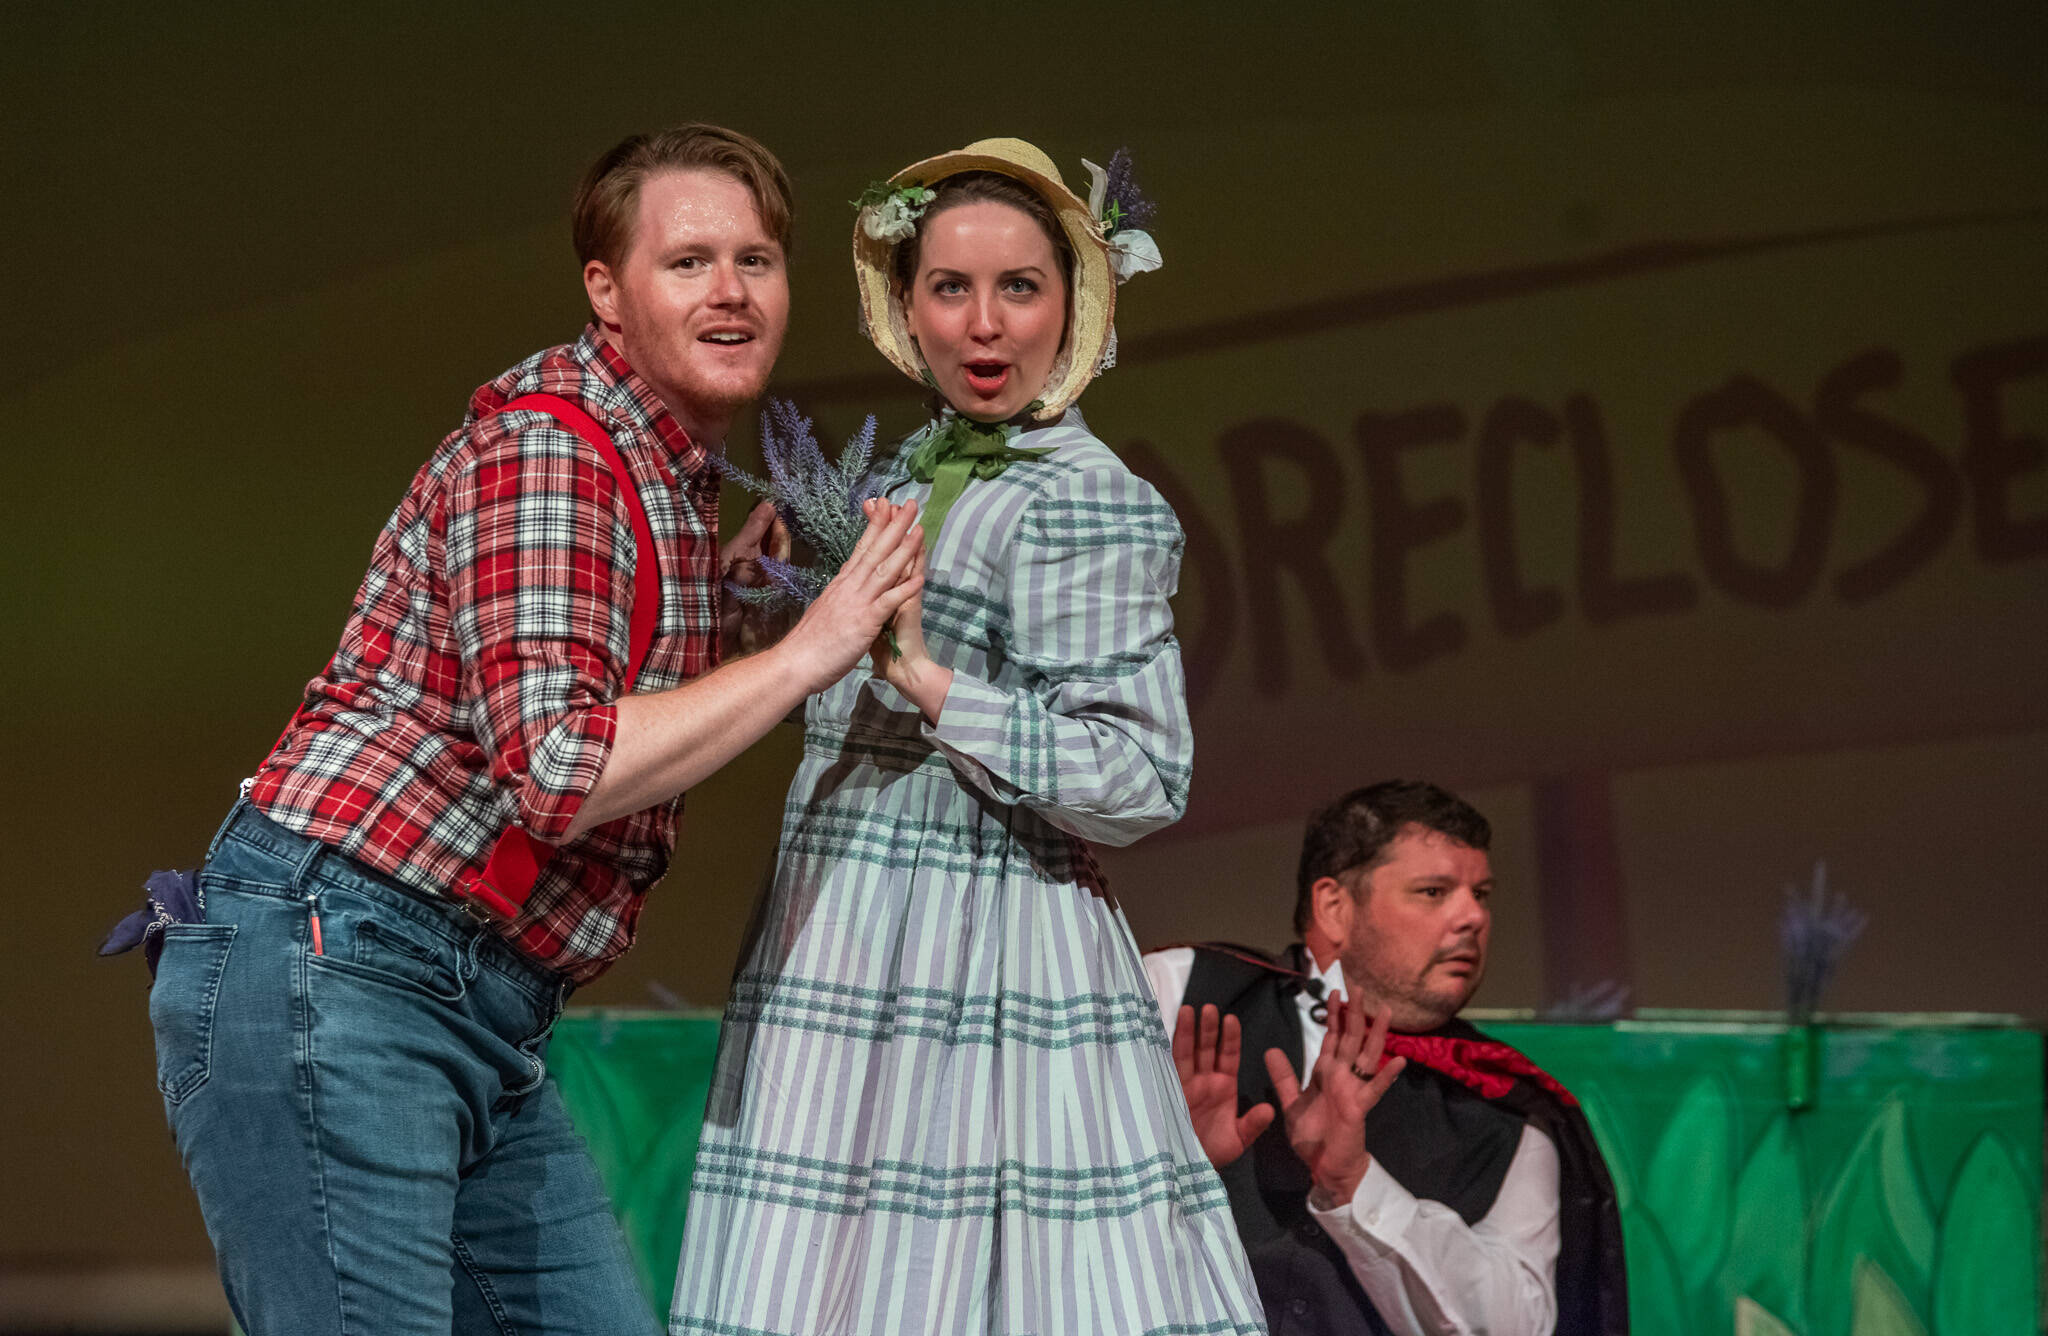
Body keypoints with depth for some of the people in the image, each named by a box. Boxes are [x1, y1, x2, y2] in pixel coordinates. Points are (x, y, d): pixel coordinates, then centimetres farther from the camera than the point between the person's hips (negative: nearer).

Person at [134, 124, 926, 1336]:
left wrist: (722, 587, 14)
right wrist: (803, 656, -18)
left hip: (488, 1011, 10)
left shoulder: (679, 476, 17)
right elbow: (558, 769, -25)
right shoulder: (548, 445, -14)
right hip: (330, 961, -10)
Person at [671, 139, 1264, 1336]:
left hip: (982, 961, -8)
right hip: (846, 947, 8)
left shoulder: (1088, 504, -10)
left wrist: (929, 684, -20)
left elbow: (1141, 782, -17)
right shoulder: (915, 472, 16)